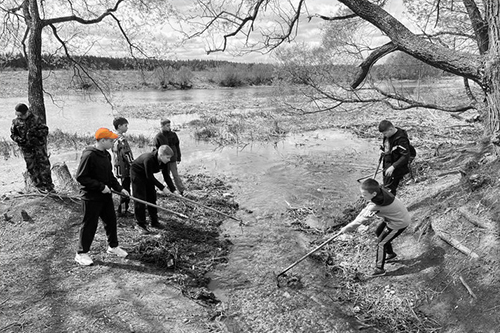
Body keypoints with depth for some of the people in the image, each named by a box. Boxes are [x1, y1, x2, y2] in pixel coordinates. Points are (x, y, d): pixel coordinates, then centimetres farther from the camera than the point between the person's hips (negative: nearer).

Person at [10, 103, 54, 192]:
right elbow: (13, 134, 10)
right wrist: (19, 139, -11)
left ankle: (49, 186, 4)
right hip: (26, 148, 2)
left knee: (44, 165, -4)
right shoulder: (16, 122, 2)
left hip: (38, 145, -2)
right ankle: (40, 187, 15)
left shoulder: (35, 119, -5)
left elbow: (45, 130, -3)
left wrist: (36, 133, -21)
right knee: (32, 168, 5)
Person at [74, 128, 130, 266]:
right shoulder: (89, 155, -20)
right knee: (89, 224, 3)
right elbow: (81, 177, -21)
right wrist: (101, 187, -22)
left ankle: (113, 246, 33)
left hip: (106, 195, 8)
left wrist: (119, 188, 9)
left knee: (111, 220, 15)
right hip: (92, 197, -8)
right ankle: (82, 253, 20)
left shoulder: (106, 155, 7)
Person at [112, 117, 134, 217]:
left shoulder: (115, 139, 12)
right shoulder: (122, 140, -19)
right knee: (126, 190, -1)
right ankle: (122, 210, 6)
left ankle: (123, 209, 26)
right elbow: (127, 156, -21)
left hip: (119, 168, 10)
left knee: (124, 189, 17)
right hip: (125, 169, -10)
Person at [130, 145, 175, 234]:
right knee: (140, 199, -9)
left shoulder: (163, 162, -17)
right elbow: (150, 177, -32)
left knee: (152, 197, 7)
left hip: (147, 175, 7)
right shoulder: (149, 159, -38)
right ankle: (140, 225, 1)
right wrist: (162, 188, -31)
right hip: (137, 173, -7)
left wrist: (172, 188, -2)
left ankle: (154, 222, 18)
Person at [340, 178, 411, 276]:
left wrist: (348, 228, -19)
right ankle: (391, 254, 45)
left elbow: (364, 218, -27)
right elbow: (368, 209, -6)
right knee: (379, 232, 24)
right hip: (395, 216, 9)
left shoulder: (377, 205, -37)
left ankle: (379, 269, 15)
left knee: (381, 243, 0)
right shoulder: (379, 191, -16)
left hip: (399, 223, -9)